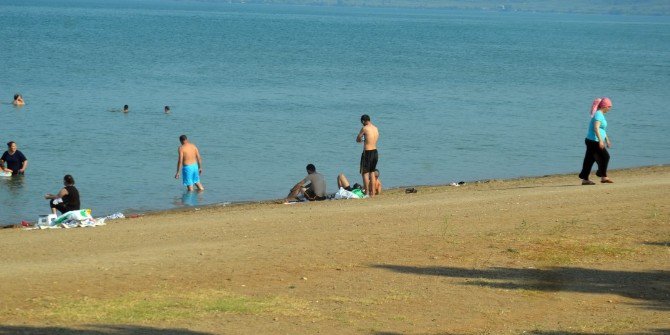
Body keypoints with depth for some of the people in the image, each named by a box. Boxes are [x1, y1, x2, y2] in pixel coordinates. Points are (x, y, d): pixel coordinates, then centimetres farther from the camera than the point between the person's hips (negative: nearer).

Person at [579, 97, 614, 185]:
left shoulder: (600, 115, 18)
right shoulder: (598, 115, -14)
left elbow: (602, 129, 30)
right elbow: (596, 128, -26)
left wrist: (607, 139, 35)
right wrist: (601, 140, -31)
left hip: (591, 141, 10)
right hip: (594, 141, -10)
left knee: (589, 159, 8)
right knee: (605, 157, -4)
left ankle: (585, 179, 8)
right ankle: (603, 177, 3)